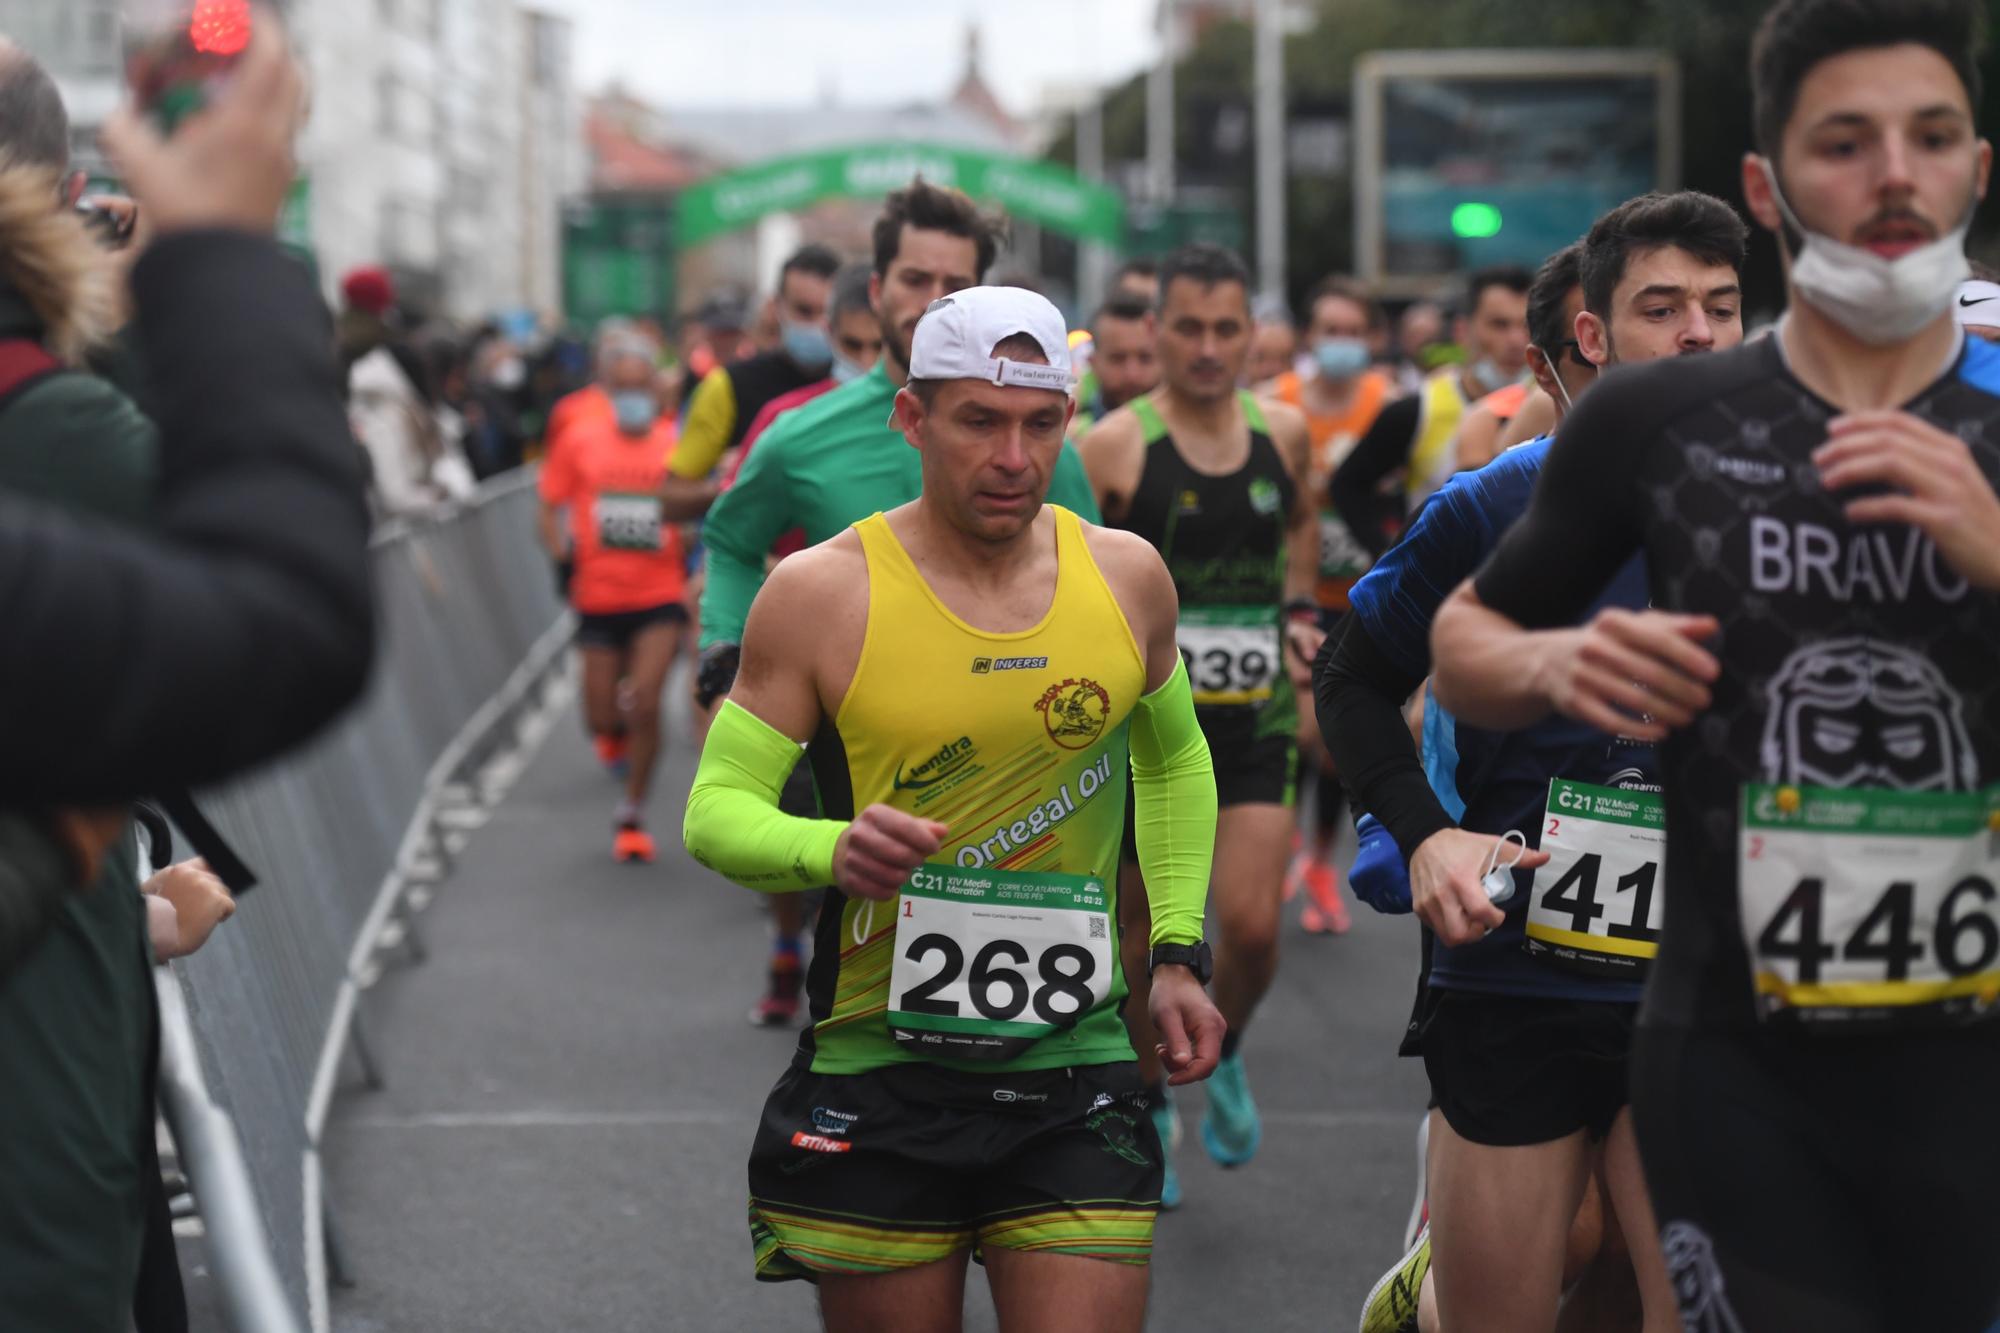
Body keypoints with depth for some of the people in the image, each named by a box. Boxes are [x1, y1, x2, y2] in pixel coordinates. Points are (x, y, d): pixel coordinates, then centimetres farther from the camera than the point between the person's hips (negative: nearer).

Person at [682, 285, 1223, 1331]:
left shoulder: (1125, 577, 4)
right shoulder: (822, 593, -6)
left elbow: (1175, 761, 22)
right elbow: (715, 810, -5)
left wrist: (1178, 952, 14)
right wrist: (832, 850, -25)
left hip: (1073, 1072, 2)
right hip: (879, 1075, -2)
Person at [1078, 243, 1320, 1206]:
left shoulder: (1284, 432, 3)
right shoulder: (1114, 445, -10)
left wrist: (1298, 611, 13)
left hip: (1255, 718, 2)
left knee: (1252, 927, -10)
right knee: (1145, 928, 6)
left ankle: (1223, 1055, 22)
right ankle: (1149, 1107, 28)